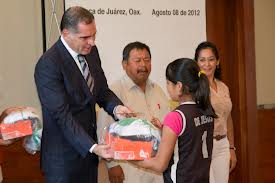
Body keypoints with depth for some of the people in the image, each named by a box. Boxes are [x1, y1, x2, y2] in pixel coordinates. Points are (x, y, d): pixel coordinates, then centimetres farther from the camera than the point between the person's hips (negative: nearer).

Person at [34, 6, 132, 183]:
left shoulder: (91, 51, 2)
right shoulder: (48, 65, -21)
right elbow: (62, 115, -23)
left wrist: (115, 107, -10)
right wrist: (92, 147, -29)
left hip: (89, 146, 7)